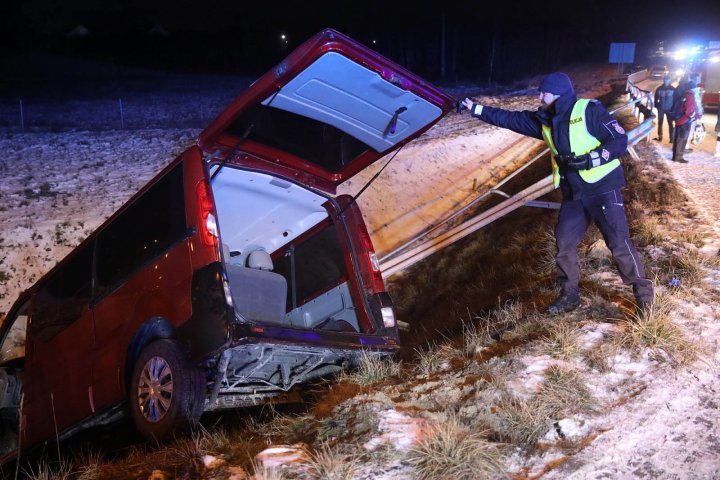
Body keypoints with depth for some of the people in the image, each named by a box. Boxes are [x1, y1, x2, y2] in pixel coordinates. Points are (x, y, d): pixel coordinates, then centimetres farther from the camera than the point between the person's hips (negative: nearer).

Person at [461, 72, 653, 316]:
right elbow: (510, 119, 12)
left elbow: (620, 141, -16)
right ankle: (570, 295, 25)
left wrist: (589, 159, -26)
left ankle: (644, 294, 8)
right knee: (564, 243, 9)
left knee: (619, 243, -6)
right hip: (573, 194, 7)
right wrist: (476, 109, 11)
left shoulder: (589, 111, -14)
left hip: (603, 189, -7)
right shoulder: (545, 120, 6)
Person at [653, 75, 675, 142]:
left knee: (670, 124, 0)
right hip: (661, 109, 2)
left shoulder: (673, 89, -3)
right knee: (660, 123, 7)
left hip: (669, 109, -2)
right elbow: (656, 98, 7)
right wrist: (656, 106, -2)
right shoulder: (659, 89, 0)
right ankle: (660, 137, 17)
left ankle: (671, 138, 4)